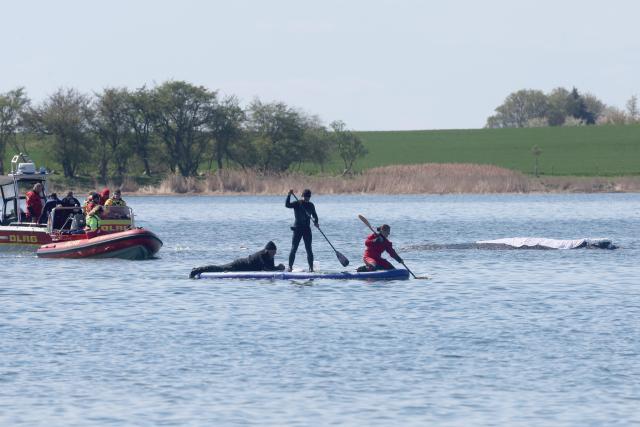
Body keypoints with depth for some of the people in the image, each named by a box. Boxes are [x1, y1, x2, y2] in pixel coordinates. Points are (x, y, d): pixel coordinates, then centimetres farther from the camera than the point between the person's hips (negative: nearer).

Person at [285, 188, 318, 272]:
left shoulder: (311, 205, 8)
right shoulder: (297, 204, -3)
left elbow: (314, 215, 17)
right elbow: (287, 205, -18)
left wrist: (316, 222, -3)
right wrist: (289, 195, -30)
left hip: (307, 229, 3)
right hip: (297, 228, -3)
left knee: (309, 249, 1)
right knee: (294, 249, -6)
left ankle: (311, 267, 5)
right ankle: (290, 267, -2)